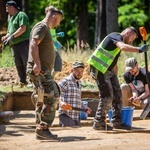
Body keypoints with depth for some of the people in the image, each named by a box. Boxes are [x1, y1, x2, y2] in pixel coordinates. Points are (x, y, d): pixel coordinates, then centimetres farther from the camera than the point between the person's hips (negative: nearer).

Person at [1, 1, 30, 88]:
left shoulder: (21, 15, -8)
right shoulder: (10, 18, 20)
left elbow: (22, 28, -19)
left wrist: (12, 36, -23)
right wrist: (6, 37, 7)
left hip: (23, 43, -9)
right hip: (15, 45, 9)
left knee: (27, 63, -12)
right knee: (19, 65, 11)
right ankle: (23, 81, 19)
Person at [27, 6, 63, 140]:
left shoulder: (45, 28, 23)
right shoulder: (41, 27, -8)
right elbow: (33, 44, -21)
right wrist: (37, 63, -28)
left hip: (43, 70, 11)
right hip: (39, 70, -11)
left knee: (42, 101, 10)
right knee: (52, 97, -15)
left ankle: (41, 131, 13)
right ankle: (43, 128, -17)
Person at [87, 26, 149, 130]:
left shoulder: (118, 42, 21)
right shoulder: (116, 36, -10)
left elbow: (114, 64, 25)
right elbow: (123, 47, -34)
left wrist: (115, 78, 23)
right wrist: (139, 50, -36)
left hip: (108, 71, 10)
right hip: (99, 69, -10)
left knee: (117, 94, 9)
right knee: (107, 96, -10)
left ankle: (117, 121, 16)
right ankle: (99, 123, -1)